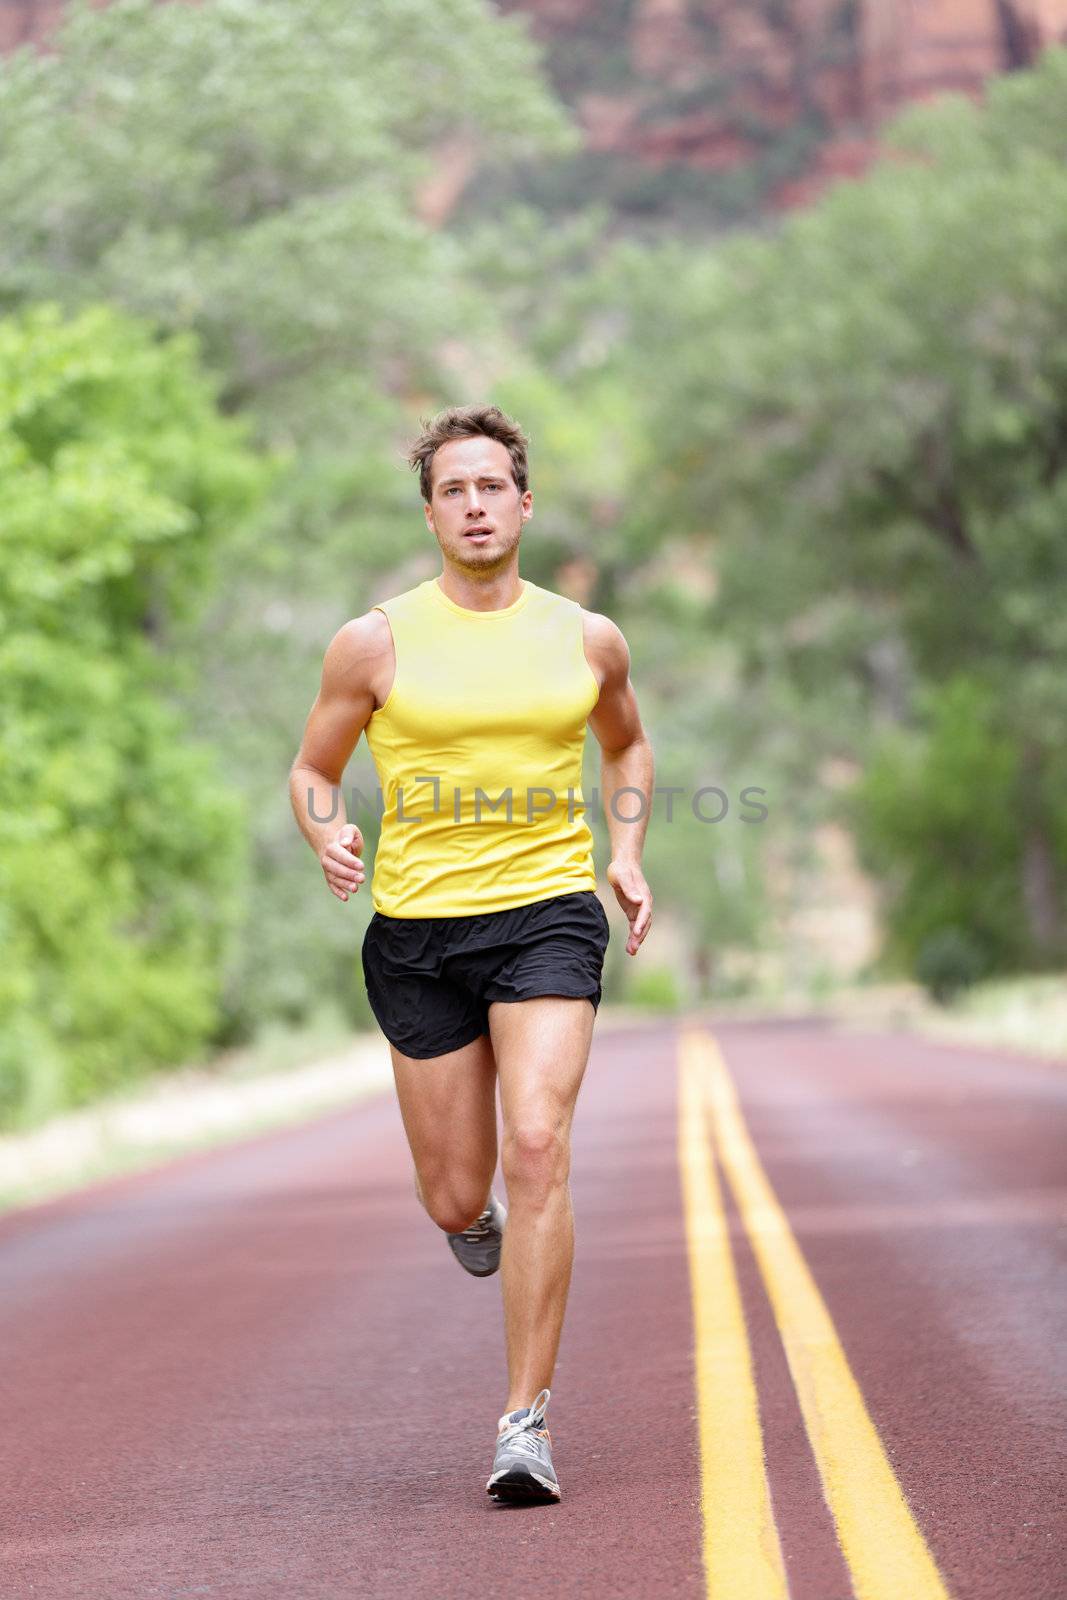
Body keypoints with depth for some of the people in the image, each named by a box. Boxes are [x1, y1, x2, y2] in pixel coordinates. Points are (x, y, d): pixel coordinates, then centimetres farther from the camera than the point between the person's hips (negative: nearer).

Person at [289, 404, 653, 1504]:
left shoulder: (586, 639, 6)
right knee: (455, 1196, 6)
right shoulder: (376, 642, 0)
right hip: (417, 927, 0)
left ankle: (526, 1420, -15)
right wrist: (329, 839, -12)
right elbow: (312, 768, 10)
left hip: (547, 915, 0)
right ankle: (475, 1219, 48)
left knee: (538, 1147, -20)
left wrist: (626, 856, 10)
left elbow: (625, 747, 26)